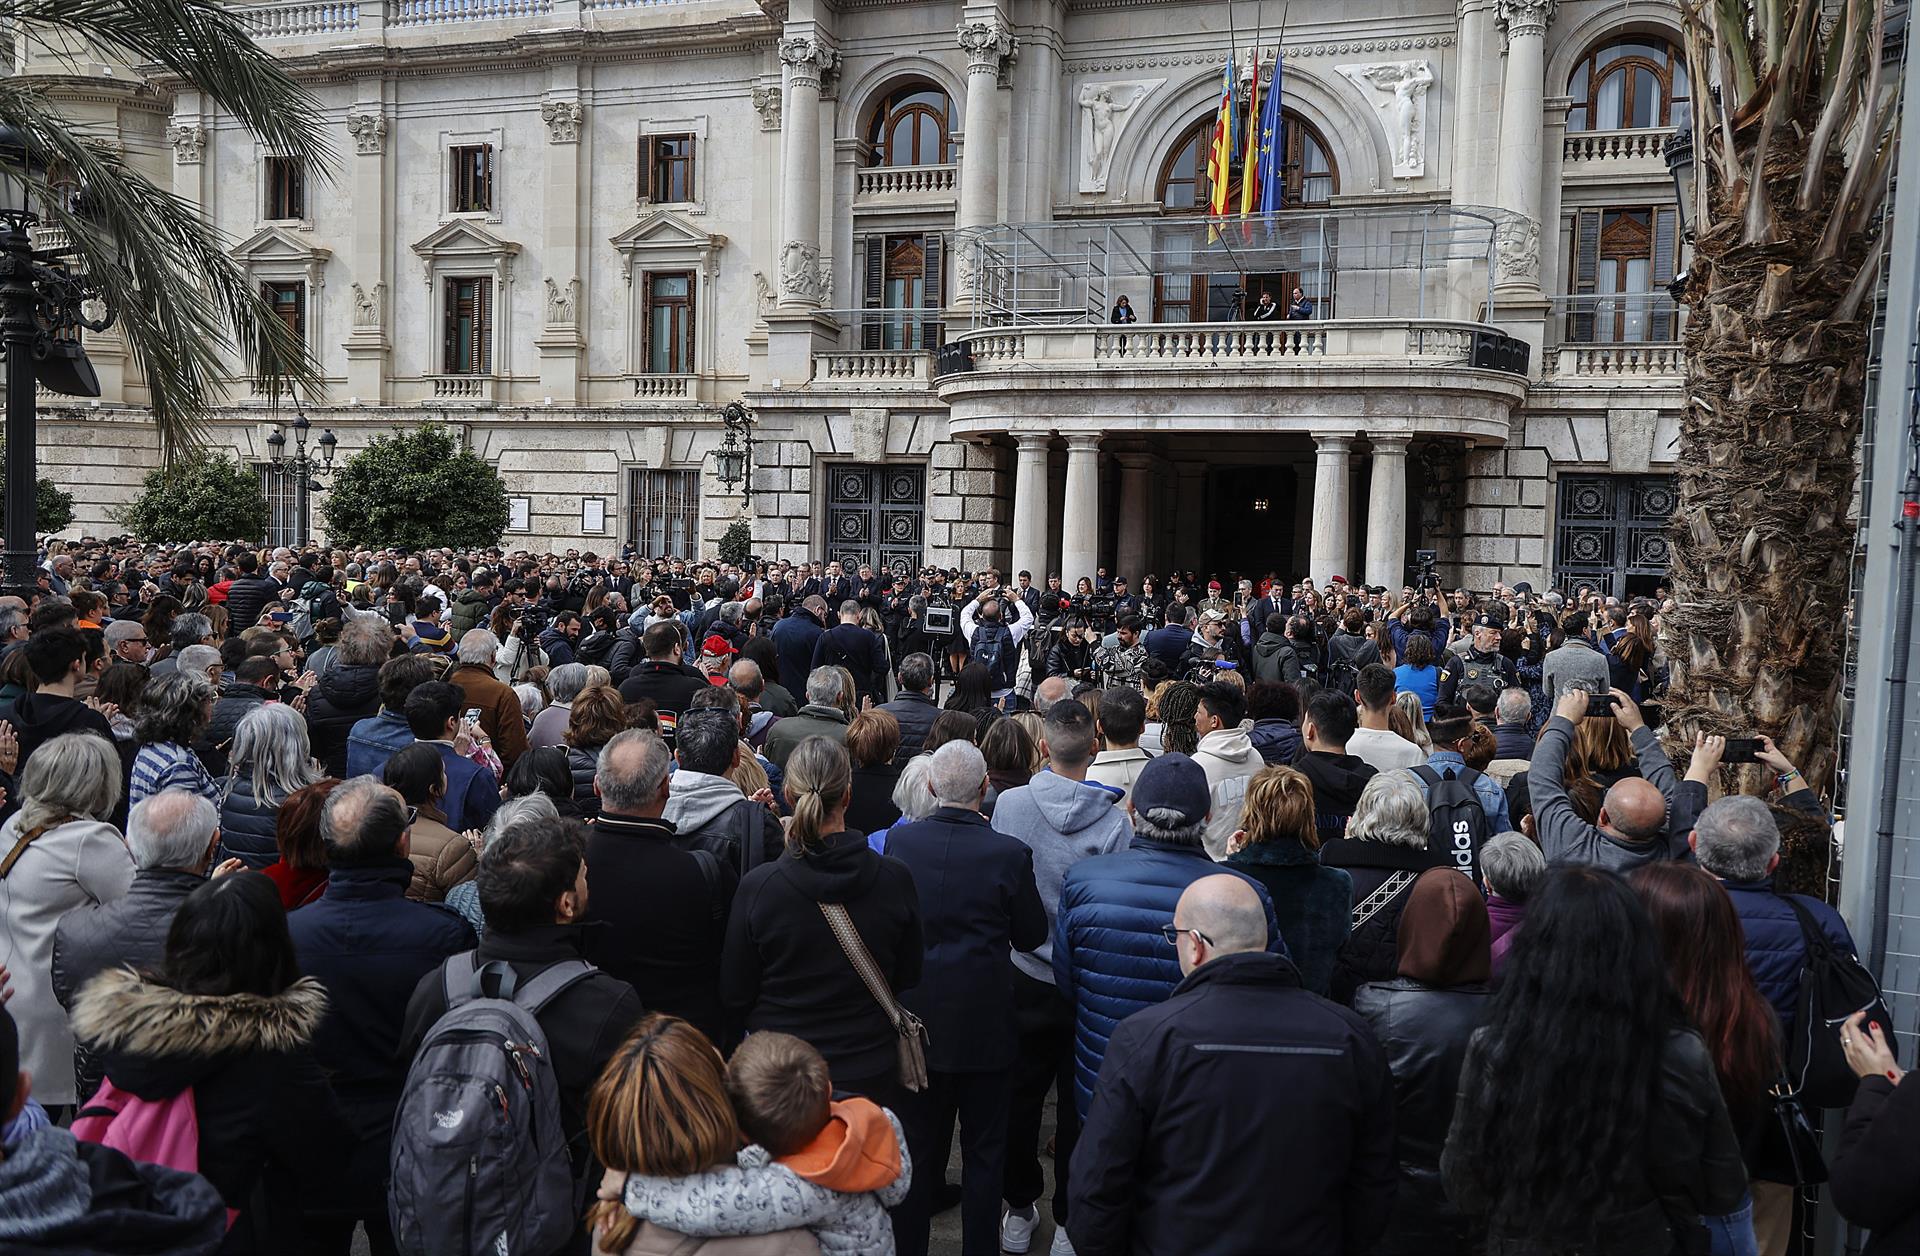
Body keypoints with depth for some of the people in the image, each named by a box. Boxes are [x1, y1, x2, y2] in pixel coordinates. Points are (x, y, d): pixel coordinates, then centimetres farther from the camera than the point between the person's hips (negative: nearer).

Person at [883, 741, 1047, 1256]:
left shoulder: (899, 840, -10)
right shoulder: (1009, 853, -17)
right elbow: (1031, 935, -4)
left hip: (915, 1016, 3)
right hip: (983, 1017, -2)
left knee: (917, 1143, 18)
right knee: (984, 1152, 13)